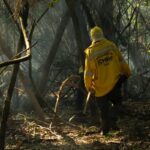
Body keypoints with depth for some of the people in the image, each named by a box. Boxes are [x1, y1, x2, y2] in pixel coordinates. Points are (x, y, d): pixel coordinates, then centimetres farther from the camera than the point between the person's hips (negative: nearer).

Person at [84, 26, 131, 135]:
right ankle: (113, 120, -2)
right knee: (116, 101, 19)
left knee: (104, 108, 12)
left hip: (100, 85, 0)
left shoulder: (90, 52, -10)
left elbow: (88, 71, -7)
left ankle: (105, 128, 16)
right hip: (115, 82, 1)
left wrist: (88, 86, 5)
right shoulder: (111, 46, -7)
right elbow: (121, 61, 0)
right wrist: (127, 73, 16)